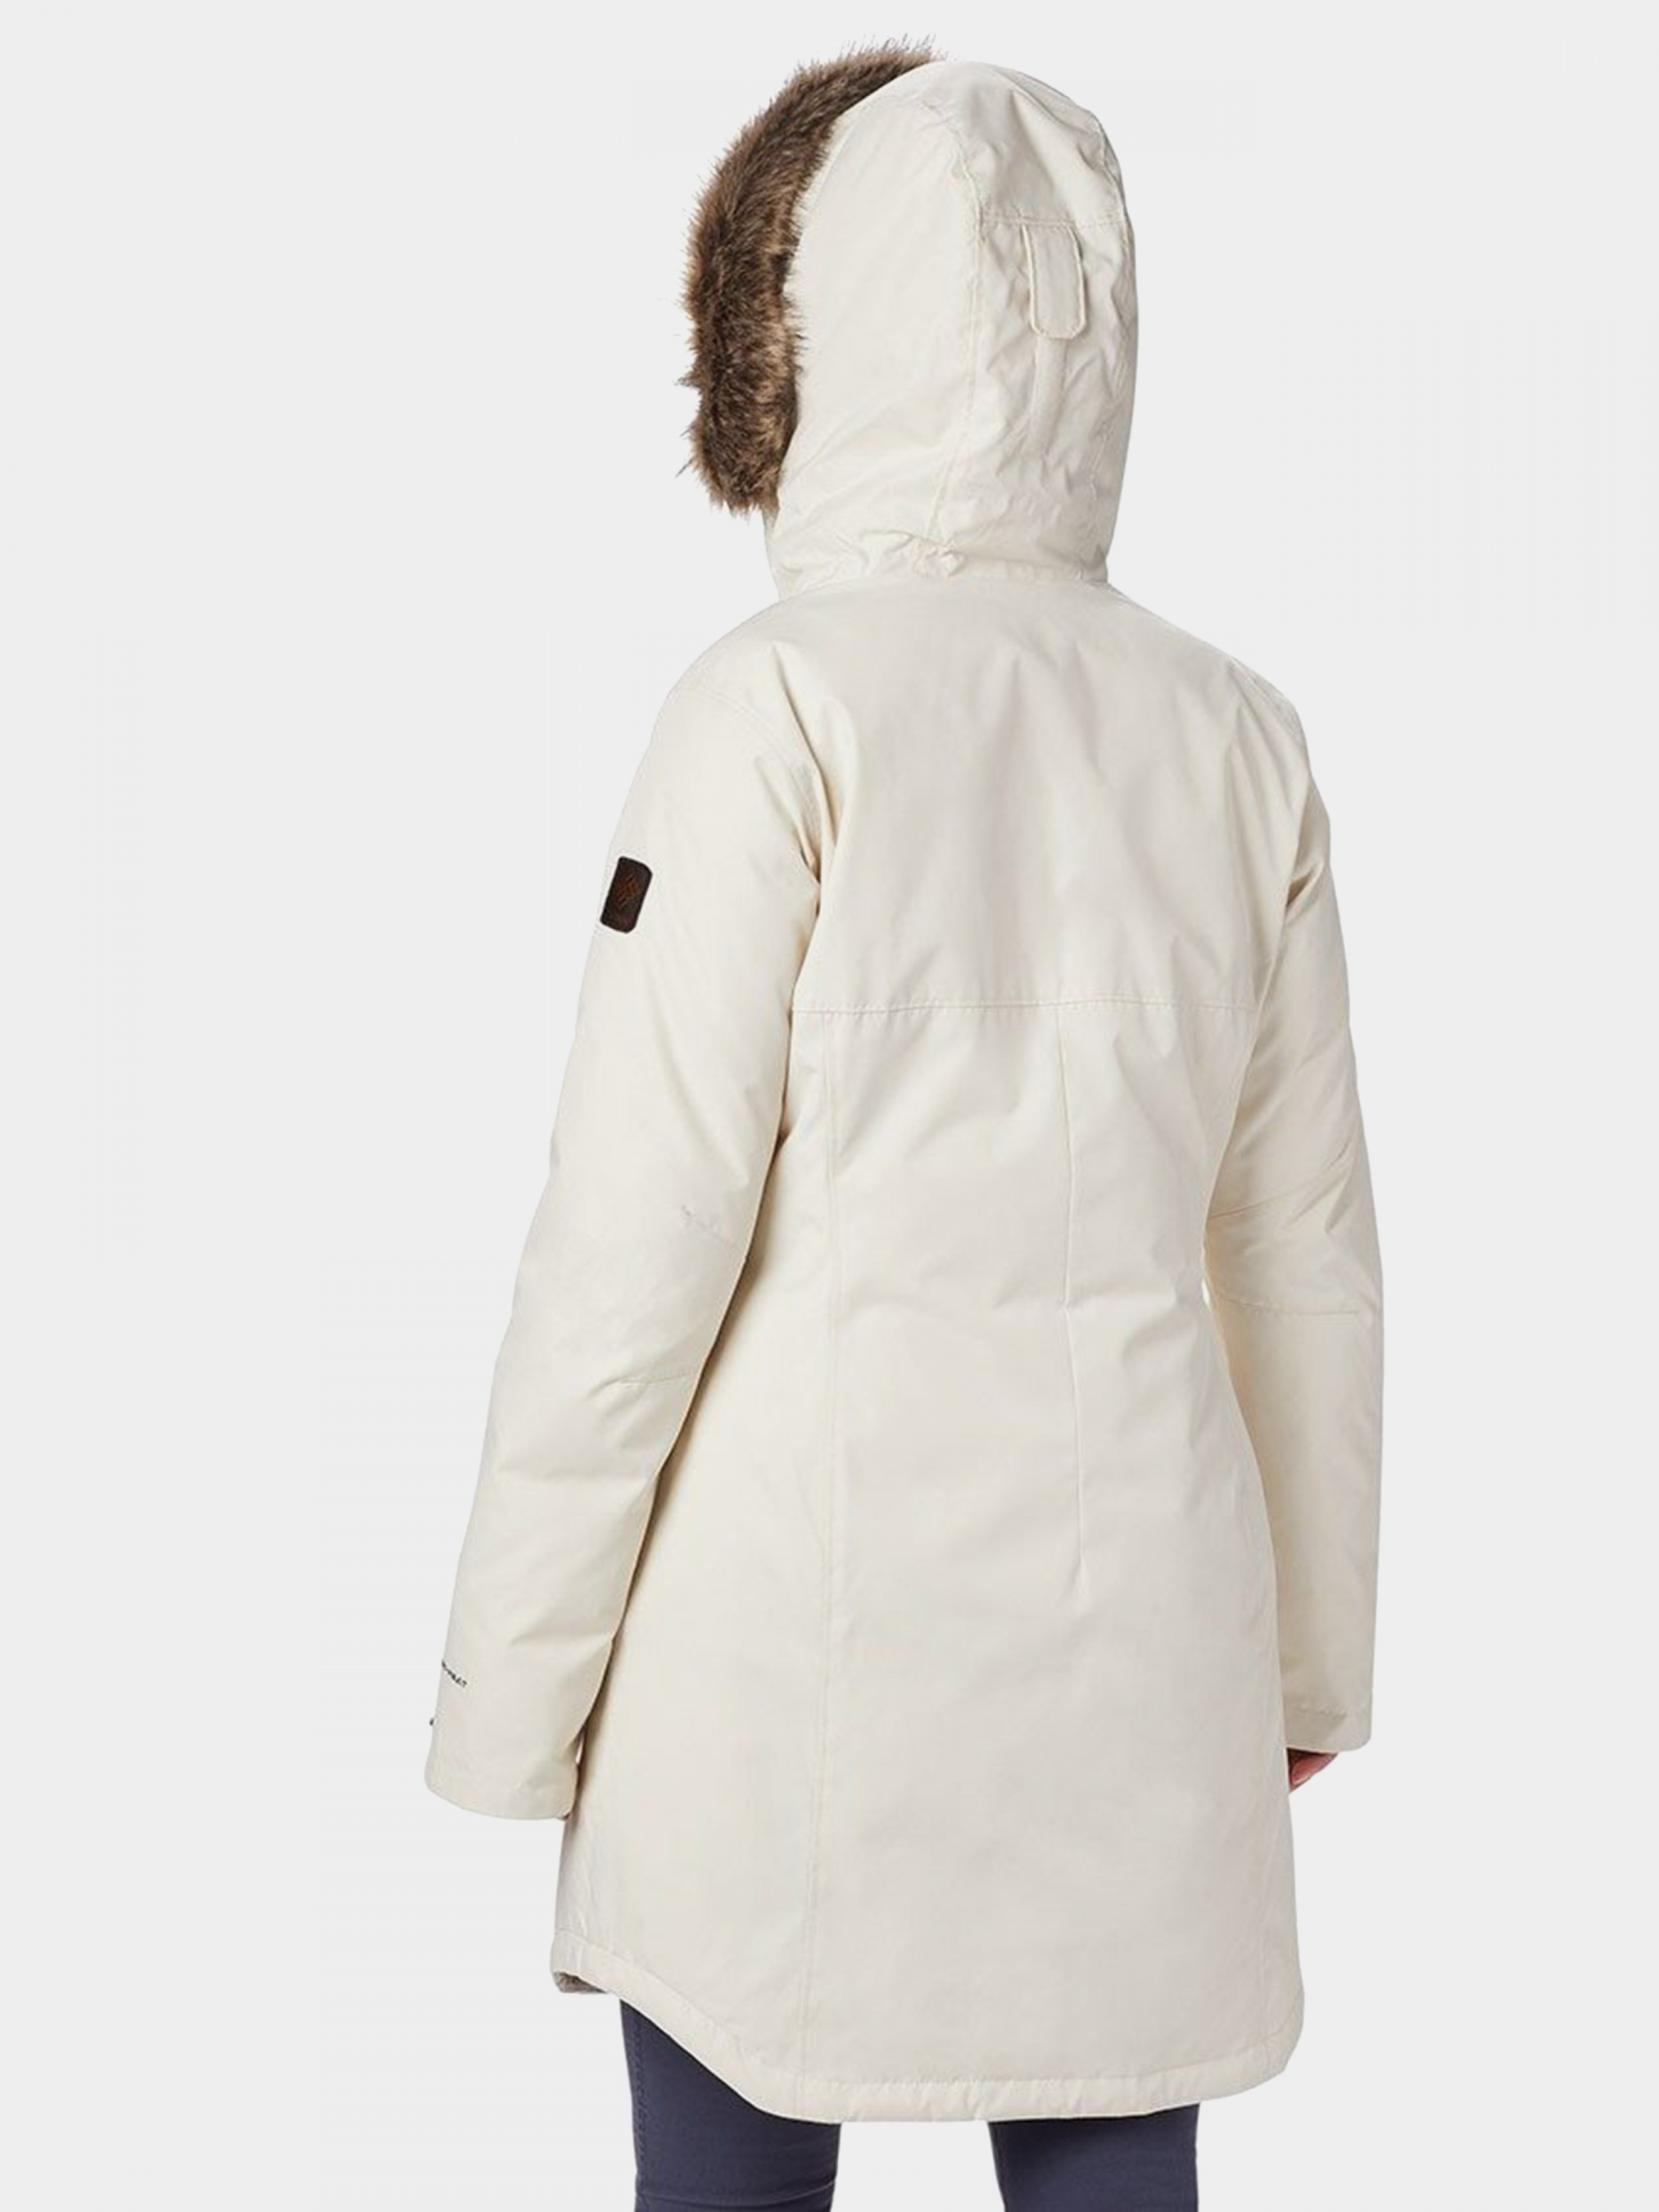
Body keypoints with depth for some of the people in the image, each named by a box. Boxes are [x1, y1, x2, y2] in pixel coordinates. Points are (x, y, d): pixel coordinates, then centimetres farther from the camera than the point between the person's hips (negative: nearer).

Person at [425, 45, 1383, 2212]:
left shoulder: (786, 704, -9)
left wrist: (508, 1687, -1)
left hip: (805, 1634, -4)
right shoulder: (1239, 735, 4)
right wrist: (1314, 1650, 20)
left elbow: (637, 1240, -10)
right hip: (1131, 1633, 4)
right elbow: (1304, 1245, 9)